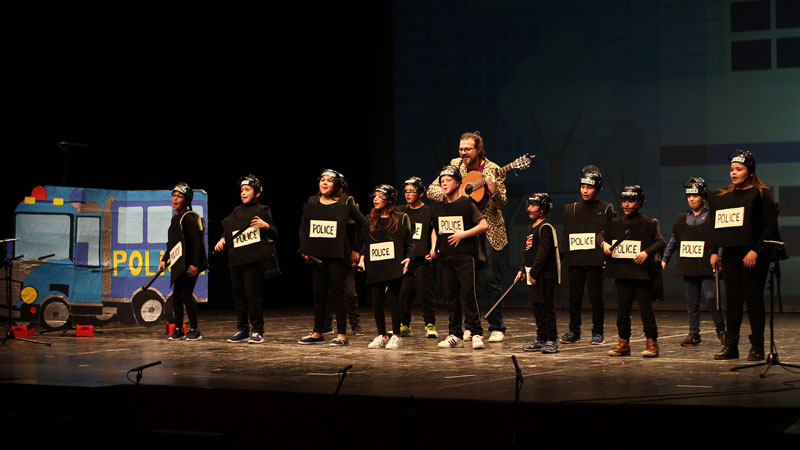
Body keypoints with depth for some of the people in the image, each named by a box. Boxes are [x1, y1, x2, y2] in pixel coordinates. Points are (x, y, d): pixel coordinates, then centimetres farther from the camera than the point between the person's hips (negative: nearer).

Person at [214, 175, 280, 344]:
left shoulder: (262, 210, 3)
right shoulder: (236, 212, 18)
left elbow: (275, 235, 2)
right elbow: (227, 230, 24)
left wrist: (266, 226, -18)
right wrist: (222, 240, 3)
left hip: (254, 260, -6)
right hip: (236, 260, 6)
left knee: (253, 293, -8)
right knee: (238, 295, 7)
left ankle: (257, 331, -2)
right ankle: (243, 330, 15)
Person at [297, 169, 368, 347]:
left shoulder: (345, 203, -2)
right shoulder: (311, 203, 9)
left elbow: (362, 223, 5)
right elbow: (304, 227, 13)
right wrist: (304, 249, 3)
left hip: (338, 254, -4)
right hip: (317, 255, 4)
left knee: (338, 293, -2)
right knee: (318, 294, 9)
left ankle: (342, 334, 3)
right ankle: (318, 333, 17)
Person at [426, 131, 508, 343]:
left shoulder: (493, 170, -4)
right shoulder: (455, 165, 5)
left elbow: (502, 204, -5)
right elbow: (432, 190, 3)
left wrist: (494, 191, -25)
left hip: (489, 232, -3)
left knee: (491, 281, -4)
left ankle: (497, 328, 5)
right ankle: (471, 327, 18)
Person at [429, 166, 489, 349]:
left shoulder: (466, 204, -3)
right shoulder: (436, 207, 12)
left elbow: (484, 225, -7)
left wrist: (462, 235, -12)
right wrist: (434, 247, 9)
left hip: (465, 257, -5)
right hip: (446, 257, 5)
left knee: (468, 295, -9)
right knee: (451, 296, 6)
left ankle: (476, 334, -3)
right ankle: (455, 335, 12)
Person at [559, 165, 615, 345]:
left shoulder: (606, 209, 2)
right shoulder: (571, 209, 12)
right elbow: (565, 234, 16)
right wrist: (562, 252, 7)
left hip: (595, 261, -3)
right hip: (575, 260, 3)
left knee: (595, 296, -1)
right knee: (574, 296, 6)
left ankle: (598, 333, 8)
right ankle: (573, 331, 15)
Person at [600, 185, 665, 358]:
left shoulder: (649, 224, -2)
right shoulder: (615, 224, 11)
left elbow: (661, 242, -11)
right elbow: (602, 234, 23)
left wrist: (647, 252, -25)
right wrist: (604, 244, 1)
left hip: (642, 274, -5)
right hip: (622, 274, 5)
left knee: (646, 309, -1)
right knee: (622, 310, 8)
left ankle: (652, 343, 6)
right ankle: (623, 343, 16)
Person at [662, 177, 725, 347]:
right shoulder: (682, 219, 14)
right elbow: (673, 241, 21)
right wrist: (665, 259, 17)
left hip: (706, 267, -4)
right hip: (688, 267, 4)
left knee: (711, 298, -11)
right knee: (692, 302, 7)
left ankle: (721, 331, 4)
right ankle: (694, 334, 13)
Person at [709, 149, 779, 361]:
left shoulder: (761, 194, -3)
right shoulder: (722, 196, 15)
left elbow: (770, 226, -9)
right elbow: (716, 226, 18)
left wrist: (756, 250, -17)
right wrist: (713, 252, 9)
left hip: (752, 255, -5)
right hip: (730, 255, 6)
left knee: (753, 299, -3)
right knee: (732, 299, 6)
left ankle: (757, 347, 3)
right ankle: (731, 345, 11)